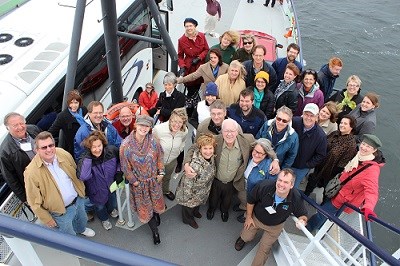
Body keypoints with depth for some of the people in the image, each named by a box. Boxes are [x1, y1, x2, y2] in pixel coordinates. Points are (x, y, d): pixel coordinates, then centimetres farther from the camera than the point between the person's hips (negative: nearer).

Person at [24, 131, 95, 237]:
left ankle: (81, 229, 67)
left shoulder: (64, 154, -16)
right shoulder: (31, 172, -29)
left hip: (78, 199, 5)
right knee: (70, 236, 19)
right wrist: (47, 219, -10)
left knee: (82, 220, 34)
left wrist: (82, 190, 12)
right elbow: (34, 202, -18)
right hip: (61, 211, -5)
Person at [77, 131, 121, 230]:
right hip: (97, 191, -2)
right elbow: (83, 177, -51)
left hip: (111, 185, 3)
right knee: (100, 206, 27)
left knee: (112, 201, 33)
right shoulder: (84, 159, -33)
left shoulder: (112, 150, -27)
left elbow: (120, 160, -3)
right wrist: (87, 156, -48)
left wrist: (119, 172, -15)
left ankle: (111, 210, 70)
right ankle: (104, 219, 62)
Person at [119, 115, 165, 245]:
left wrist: (161, 172, -4)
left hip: (154, 179, 2)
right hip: (139, 182, -2)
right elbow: (125, 167, -13)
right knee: (144, 207, 13)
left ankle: (156, 212, 60)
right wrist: (134, 181, -9)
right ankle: (155, 231, 37)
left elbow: (160, 156, 0)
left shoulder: (153, 141, -17)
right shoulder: (126, 145, -23)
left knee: (157, 202, 22)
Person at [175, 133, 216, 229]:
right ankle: (188, 219, 58)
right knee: (189, 205, 26)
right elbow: (188, 182, -30)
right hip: (191, 192, -6)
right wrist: (188, 197, -18)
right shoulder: (195, 165, -44)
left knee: (198, 203, 36)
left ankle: (195, 212, 69)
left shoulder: (212, 157, -19)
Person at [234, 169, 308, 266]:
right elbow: (250, 200, -16)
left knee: (264, 249, 12)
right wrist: (248, 217, -6)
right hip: (256, 218, 0)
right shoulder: (264, 186, -36)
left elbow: (303, 215, -14)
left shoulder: (296, 199, -33)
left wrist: (302, 221, -38)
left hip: (275, 226, 0)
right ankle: (243, 238, 56)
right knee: (246, 238, 19)